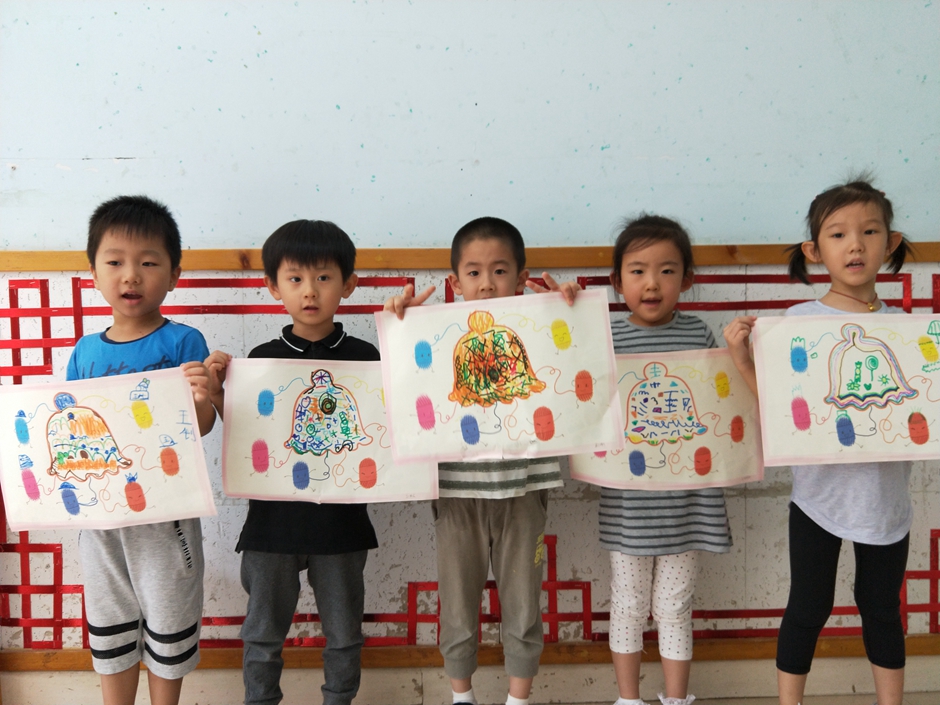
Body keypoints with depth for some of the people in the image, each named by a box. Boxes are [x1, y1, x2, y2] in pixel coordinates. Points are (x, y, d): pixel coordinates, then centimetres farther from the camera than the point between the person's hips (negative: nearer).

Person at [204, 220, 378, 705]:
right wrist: (218, 394, -15)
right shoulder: (262, 359, -2)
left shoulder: (363, 357, -4)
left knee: (343, 633, 17)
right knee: (262, 634, 16)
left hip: (340, 517, 0)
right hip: (273, 516, 1)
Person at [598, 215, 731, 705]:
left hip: (685, 498, 1)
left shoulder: (699, 336, 0)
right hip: (627, 500, 0)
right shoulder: (606, 338, -5)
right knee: (628, 605, 15)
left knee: (674, 606, 15)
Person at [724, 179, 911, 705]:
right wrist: (743, 360, -19)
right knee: (809, 608, 11)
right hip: (821, 491, -2)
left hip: (886, 496, 2)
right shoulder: (800, 321, -9)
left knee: (882, 607, 19)